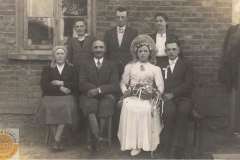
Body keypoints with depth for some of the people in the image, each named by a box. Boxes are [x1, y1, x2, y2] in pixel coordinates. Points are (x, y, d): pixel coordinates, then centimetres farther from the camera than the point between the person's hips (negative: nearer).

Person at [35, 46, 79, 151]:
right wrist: (60, 88, -8)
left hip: (67, 96, 0)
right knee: (48, 107, -34)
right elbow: (43, 85, 3)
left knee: (66, 107, -35)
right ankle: (58, 140, -27)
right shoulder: (47, 69, 18)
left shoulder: (72, 69, 18)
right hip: (50, 97, 0)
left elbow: (76, 85, 4)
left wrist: (61, 83, -5)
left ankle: (56, 139, -33)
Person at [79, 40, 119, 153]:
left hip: (106, 96, 0)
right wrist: (97, 90, -11)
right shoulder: (85, 65, 19)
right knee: (90, 107, -35)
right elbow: (82, 85, 3)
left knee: (105, 108, -36)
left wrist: (99, 90, -15)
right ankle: (98, 139, -52)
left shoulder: (112, 65, 17)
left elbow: (115, 86, 2)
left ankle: (95, 142, -35)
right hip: (89, 96, 0)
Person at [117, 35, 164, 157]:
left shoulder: (155, 68, 14)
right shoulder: (130, 66, 18)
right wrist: (125, 92, -4)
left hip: (147, 98, -1)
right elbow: (123, 82, 16)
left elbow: (160, 86, 6)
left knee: (146, 109, -34)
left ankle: (143, 143, -24)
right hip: (132, 96, 1)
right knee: (129, 107, -33)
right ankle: (131, 142, -25)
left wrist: (156, 95, -13)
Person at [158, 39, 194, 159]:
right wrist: (163, 95, -9)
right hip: (167, 98, 1)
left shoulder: (186, 65, 16)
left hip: (183, 97, -1)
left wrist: (173, 94, -13)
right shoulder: (161, 66, 24)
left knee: (183, 112, -36)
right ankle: (168, 145, -26)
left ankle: (176, 148, -35)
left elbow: (189, 84, 1)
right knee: (169, 111, -35)